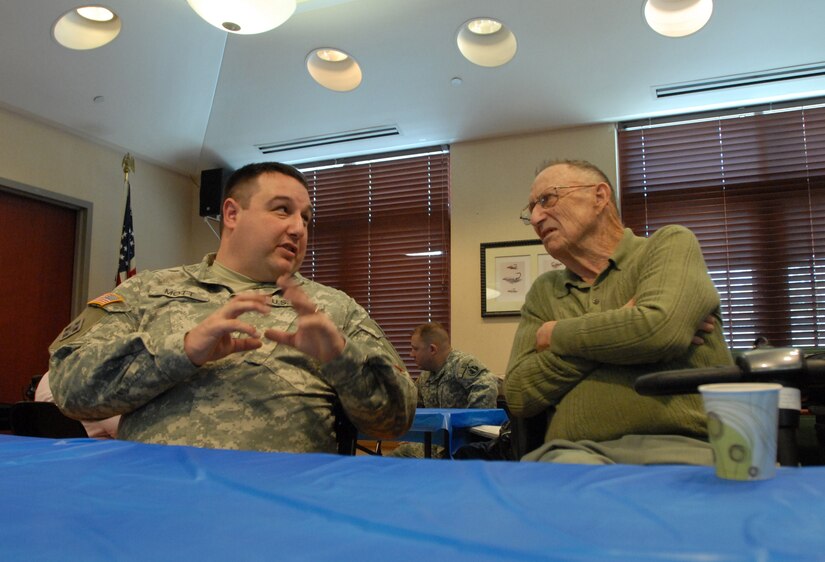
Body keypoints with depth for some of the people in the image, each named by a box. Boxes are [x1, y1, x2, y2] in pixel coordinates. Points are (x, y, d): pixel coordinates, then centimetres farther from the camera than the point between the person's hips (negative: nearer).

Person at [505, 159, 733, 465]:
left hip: (680, 445, -1)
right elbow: (518, 395, 5)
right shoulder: (543, 293, 19)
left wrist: (555, 335, 1)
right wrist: (618, 330, -3)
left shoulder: (670, 243, 8)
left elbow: (661, 329, -14)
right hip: (575, 452, 1)